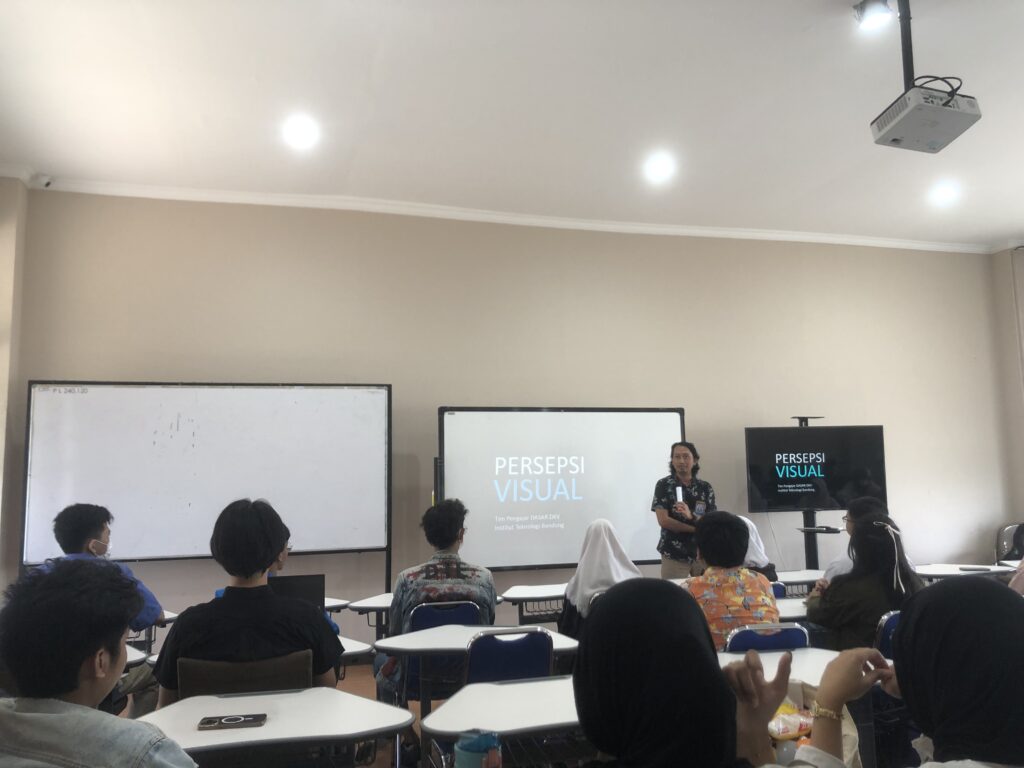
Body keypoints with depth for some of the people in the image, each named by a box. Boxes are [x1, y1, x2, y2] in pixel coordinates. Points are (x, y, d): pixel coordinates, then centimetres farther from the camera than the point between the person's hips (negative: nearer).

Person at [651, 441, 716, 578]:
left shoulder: (706, 488, 3)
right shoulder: (663, 485, -4)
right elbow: (663, 520, -12)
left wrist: (691, 516, -23)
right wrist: (697, 528, -10)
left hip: (703, 553, 2)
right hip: (674, 555, -2)